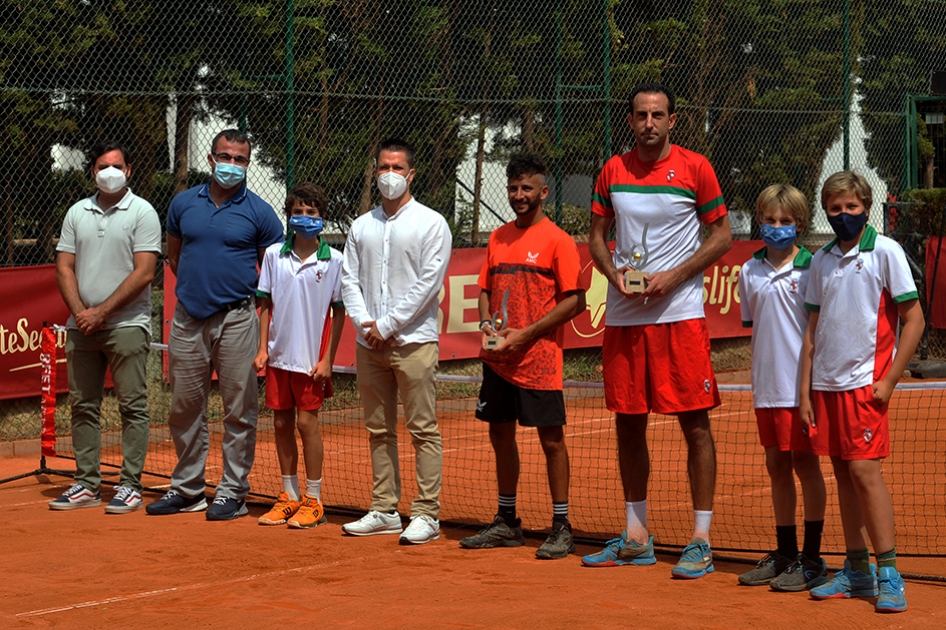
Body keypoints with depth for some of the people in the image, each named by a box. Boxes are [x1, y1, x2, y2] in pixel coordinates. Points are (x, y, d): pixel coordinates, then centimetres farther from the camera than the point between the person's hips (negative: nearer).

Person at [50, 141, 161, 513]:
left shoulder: (142, 213, -2)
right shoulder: (77, 213, 12)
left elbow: (143, 273, -10)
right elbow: (64, 268, 10)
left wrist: (101, 312, -12)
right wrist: (80, 312, -6)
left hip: (127, 325, -5)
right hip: (81, 326, 5)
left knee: (132, 407, -4)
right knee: (83, 407, 7)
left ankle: (130, 486, 0)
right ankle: (86, 485, 13)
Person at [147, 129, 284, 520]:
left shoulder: (259, 213, 0)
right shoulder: (183, 204, 9)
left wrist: (244, 291, -2)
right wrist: (196, 285, 13)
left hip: (236, 320, -3)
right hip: (188, 318, 4)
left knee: (239, 411, -2)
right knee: (185, 408, 9)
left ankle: (232, 492, 6)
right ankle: (187, 489, 20)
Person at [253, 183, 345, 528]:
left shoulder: (333, 260, -4)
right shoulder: (274, 255, 5)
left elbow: (339, 312, -2)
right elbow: (266, 304, 10)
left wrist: (327, 359, -6)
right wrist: (262, 348, 2)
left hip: (312, 358, -4)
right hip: (278, 355, 4)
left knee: (307, 422, -4)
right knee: (281, 424, 8)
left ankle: (313, 501, 5)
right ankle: (289, 497, 19)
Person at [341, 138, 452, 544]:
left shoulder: (431, 224, -1)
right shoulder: (361, 227, 15)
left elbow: (429, 282, -8)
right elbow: (349, 279, 11)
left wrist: (388, 324, -11)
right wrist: (365, 323, -6)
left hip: (413, 341, -5)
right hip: (369, 343, 5)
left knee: (423, 430, -5)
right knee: (379, 431, 8)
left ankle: (426, 514, -4)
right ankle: (384, 510, 15)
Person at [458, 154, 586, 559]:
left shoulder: (557, 241, -6)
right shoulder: (497, 239, 13)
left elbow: (575, 301, -10)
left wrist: (525, 334, -15)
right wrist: (486, 325, -2)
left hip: (538, 359, -7)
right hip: (497, 359, 7)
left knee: (551, 439, -2)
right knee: (501, 436, 12)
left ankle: (561, 529, 4)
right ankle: (506, 524, 23)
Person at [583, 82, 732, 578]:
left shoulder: (694, 168, -2)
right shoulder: (613, 171, 9)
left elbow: (721, 236, -1)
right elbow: (597, 235, 16)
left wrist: (673, 276, -12)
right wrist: (615, 274, -4)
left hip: (679, 312, -4)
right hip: (623, 314, 4)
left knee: (694, 424, -4)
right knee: (628, 423, 8)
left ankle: (700, 542, 1)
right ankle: (636, 538, 19)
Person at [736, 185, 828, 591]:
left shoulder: (811, 269, -5)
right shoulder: (750, 272, 8)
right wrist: (758, 377, 10)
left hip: (802, 385, -5)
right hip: (767, 387, 5)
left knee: (805, 464, -1)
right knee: (776, 466, 11)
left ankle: (811, 559, 6)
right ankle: (784, 554, 21)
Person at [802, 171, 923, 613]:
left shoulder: (884, 252, -5)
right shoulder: (821, 261, 10)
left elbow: (913, 319, -5)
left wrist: (889, 381, -9)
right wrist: (804, 391, 9)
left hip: (864, 382, -5)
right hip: (825, 383, 5)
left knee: (864, 471, -11)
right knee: (843, 475, 8)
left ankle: (888, 575, -5)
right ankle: (857, 571, 16)